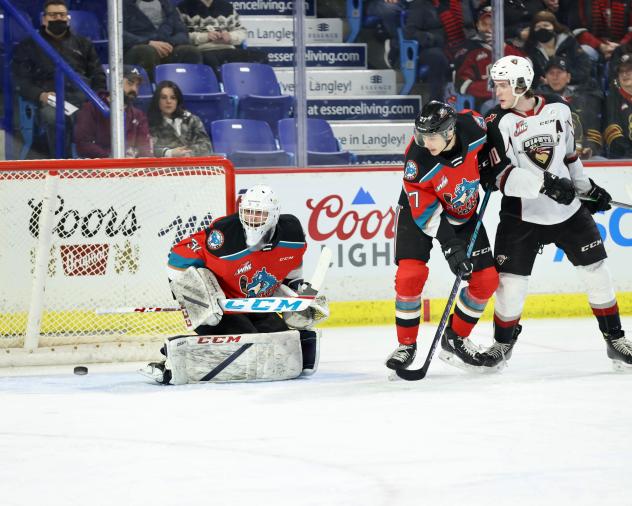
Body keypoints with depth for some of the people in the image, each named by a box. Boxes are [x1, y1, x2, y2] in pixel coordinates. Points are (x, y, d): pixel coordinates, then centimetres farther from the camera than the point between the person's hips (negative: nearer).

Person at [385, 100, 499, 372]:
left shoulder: (473, 126, -26)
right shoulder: (417, 163, -32)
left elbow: (491, 143, 2)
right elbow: (427, 215, -27)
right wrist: (451, 248, -32)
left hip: (463, 213, 4)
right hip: (420, 210, -4)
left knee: (486, 279, -1)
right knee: (410, 275, -20)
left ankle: (455, 339, 17)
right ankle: (406, 345, -2)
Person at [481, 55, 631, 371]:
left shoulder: (558, 109, 0)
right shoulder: (498, 122, -11)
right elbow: (501, 175, -21)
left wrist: (587, 188, 17)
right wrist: (544, 183, -31)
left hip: (568, 209, 3)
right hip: (522, 214, -2)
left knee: (596, 272, 2)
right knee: (511, 283, -6)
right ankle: (503, 342, 19)